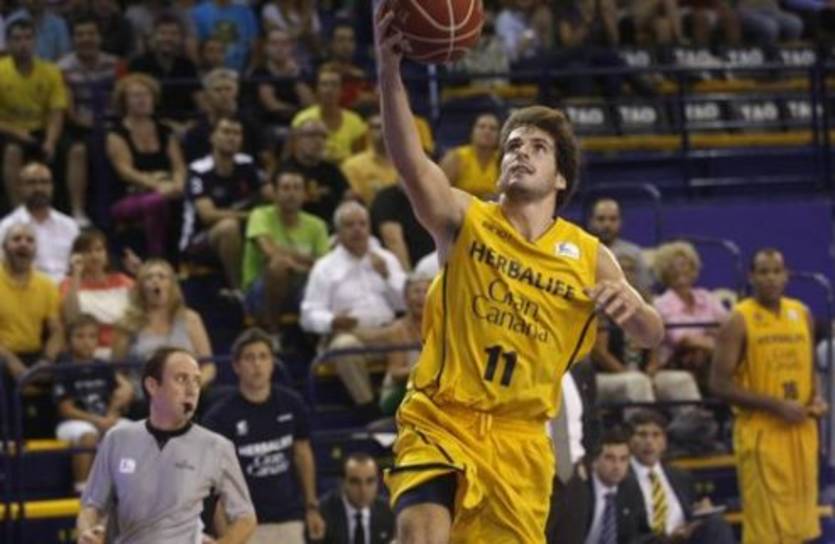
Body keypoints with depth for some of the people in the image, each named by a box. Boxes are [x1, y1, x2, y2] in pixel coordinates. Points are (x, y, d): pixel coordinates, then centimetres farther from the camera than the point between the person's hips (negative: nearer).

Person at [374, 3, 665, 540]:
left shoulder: (588, 256, 4)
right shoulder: (466, 220, -3)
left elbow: (652, 336, 9)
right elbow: (410, 161, -22)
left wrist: (632, 306, -17)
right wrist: (390, 72, -41)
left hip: (520, 437, 3)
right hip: (441, 420, -3)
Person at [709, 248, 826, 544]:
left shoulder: (802, 314, 9)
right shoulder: (739, 321, -9)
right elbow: (720, 384, -12)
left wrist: (816, 398, 1)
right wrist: (776, 405, -18)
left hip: (801, 429, 6)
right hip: (760, 433, -6)